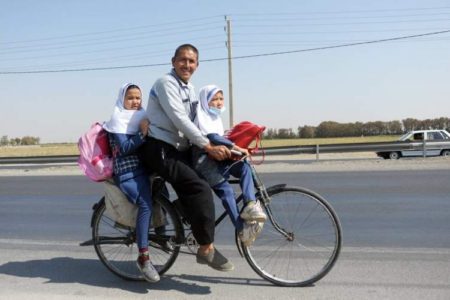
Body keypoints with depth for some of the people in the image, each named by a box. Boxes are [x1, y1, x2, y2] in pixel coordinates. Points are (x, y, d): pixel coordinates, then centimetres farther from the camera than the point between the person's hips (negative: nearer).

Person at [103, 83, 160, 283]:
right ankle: (143, 257, -22)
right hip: (127, 171, -8)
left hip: (143, 167, 8)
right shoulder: (118, 119, -1)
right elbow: (125, 148, -14)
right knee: (146, 204, -25)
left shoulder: (141, 116, 21)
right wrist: (142, 133, -23)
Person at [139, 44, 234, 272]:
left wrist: (221, 142, 10)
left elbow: (193, 122, 19)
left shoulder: (189, 89, 17)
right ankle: (207, 248, -12)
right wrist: (208, 147, -24)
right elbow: (180, 120, -22)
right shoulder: (166, 83, -11)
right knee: (200, 189, -21)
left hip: (179, 149, 10)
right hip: (160, 149, -10)